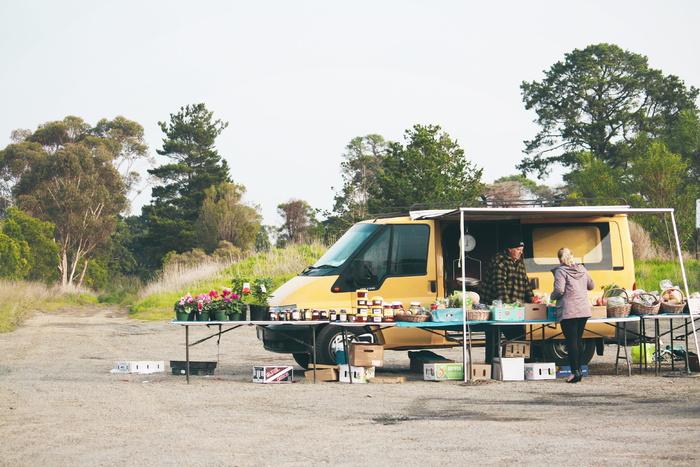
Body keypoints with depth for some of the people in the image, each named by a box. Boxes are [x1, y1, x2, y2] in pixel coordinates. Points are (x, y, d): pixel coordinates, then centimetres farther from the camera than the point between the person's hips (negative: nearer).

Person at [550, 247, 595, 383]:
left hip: (568, 311, -6)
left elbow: (559, 290, -17)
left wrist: (552, 296, 3)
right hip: (584, 311, 6)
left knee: (571, 341, -5)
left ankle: (575, 372, -8)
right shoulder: (582, 269, 11)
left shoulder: (560, 271, -8)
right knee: (578, 340, 13)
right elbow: (591, 285, 22)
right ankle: (579, 370, 16)